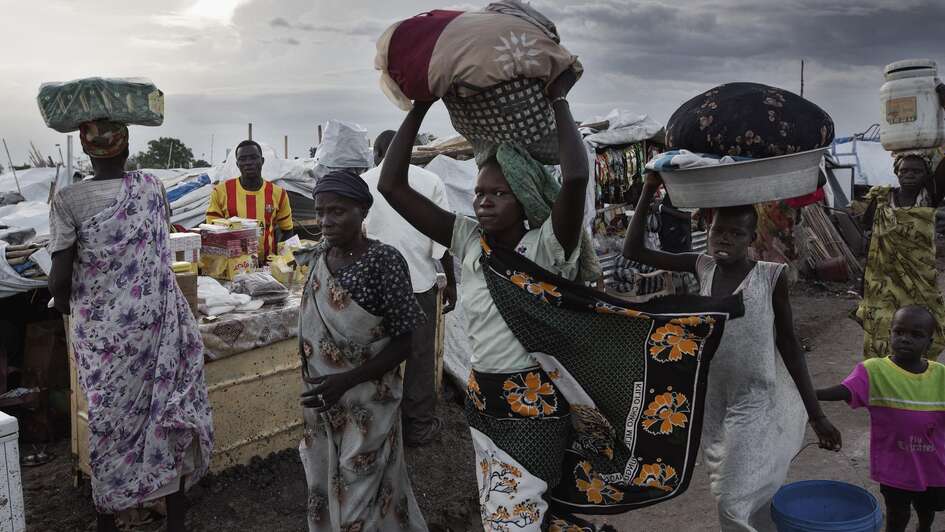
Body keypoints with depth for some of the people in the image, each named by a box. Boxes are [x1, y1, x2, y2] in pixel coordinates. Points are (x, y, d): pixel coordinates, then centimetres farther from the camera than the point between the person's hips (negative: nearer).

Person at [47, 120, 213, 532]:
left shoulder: (68, 200, -9)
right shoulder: (152, 188, -1)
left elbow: (60, 278, -10)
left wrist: (63, 304, 10)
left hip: (99, 329, -1)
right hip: (156, 323, 1)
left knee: (108, 418, 12)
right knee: (169, 411, 11)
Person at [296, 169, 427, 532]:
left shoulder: (384, 260, -17)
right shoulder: (318, 257, 3)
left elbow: (404, 342, -14)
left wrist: (347, 380, -23)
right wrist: (312, 386, 15)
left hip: (366, 403, -6)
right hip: (321, 400, 6)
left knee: (358, 501, 4)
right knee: (323, 491, 18)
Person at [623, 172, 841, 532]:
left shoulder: (770, 276, -10)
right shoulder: (702, 266, -1)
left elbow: (789, 346, -3)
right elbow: (633, 251, -3)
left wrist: (816, 414, -2)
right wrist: (649, 189, -10)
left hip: (756, 404, -4)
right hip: (713, 404, 4)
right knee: (753, 500, 18)